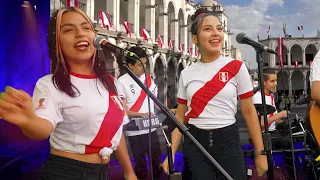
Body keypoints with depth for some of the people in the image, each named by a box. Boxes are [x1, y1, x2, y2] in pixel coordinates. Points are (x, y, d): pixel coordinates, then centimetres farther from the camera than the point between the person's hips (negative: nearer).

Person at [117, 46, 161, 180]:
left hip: (151, 128, 5)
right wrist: (139, 114, -26)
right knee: (140, 162, 9)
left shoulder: (148, 78, 5)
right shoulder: (122, 82, -11)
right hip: (135, 131, -5)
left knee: (157, 160, 18)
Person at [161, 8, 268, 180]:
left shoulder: (236, 67, -5)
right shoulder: (186, 73, 1)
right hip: (194, 143, 2)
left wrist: (260, 152, -1)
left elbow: (249, 112, -1)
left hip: (228, 141, -1)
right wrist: (171, 153, -3)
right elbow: (180, 116, 5)